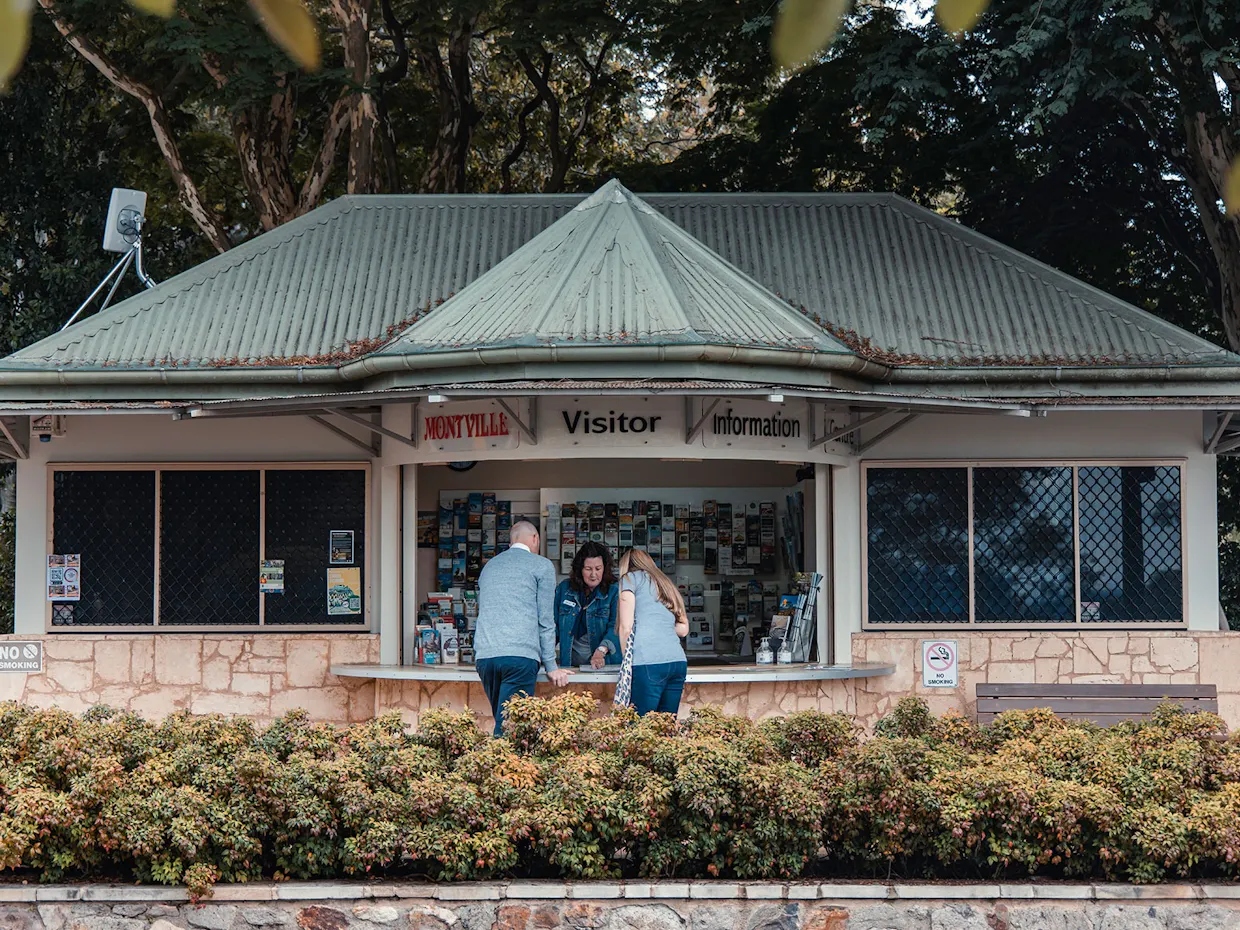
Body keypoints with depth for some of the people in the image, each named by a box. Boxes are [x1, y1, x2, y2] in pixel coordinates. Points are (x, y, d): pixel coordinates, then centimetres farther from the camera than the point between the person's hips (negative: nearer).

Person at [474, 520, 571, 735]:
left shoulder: (489, 566, 24)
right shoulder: (541, 566, 7)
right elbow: (546, 621, 5)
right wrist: (551, 667, 9)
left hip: (484, 655, 5)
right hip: (520, 655, -5)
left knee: (503, 720, 11)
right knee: (508, 727, -10)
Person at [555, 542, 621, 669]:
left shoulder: (614, 591, -3)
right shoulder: (564, 588, 8)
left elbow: (616, 627, -14)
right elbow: (553, 624, 13)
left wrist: (601, 651, -29)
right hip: (572, 658, 3)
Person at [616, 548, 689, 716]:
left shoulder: (631, 578, 11)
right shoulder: (666, 584, 28)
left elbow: (626, 627, 1)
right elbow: (683, 629, 24)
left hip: (648, 663, -6)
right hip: (678, 661, 6)